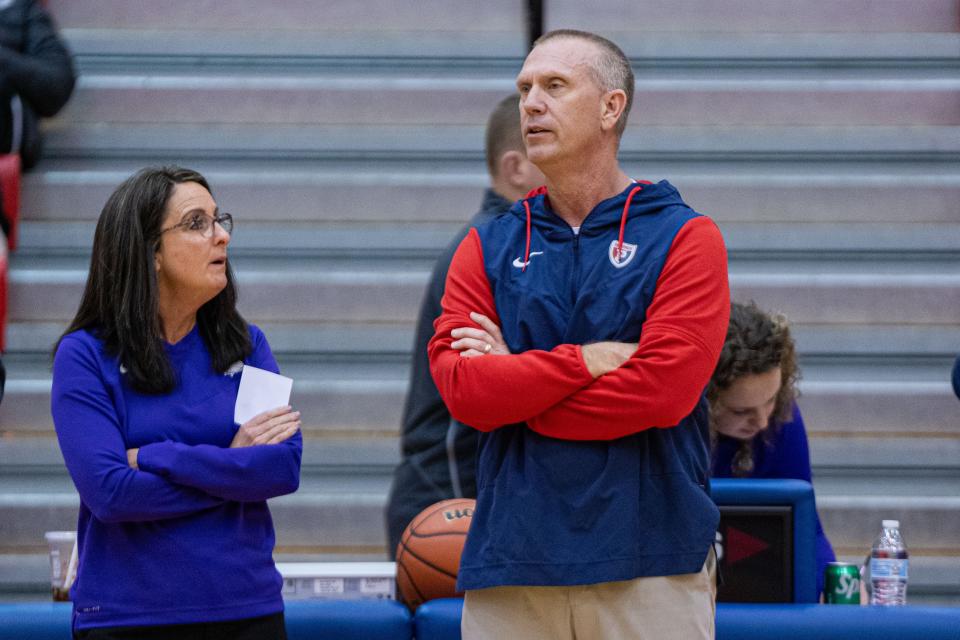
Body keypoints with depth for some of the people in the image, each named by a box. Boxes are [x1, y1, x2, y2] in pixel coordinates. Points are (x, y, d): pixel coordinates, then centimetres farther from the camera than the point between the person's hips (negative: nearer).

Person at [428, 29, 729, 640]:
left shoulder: (685, 238, 3)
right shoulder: (486, 248, 13)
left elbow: (665, 390, -11)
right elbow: (460, 386, -2)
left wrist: (515, 386, -4)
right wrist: (587, 361, -10)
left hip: (650, 563, -2)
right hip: (511, 562, 3)